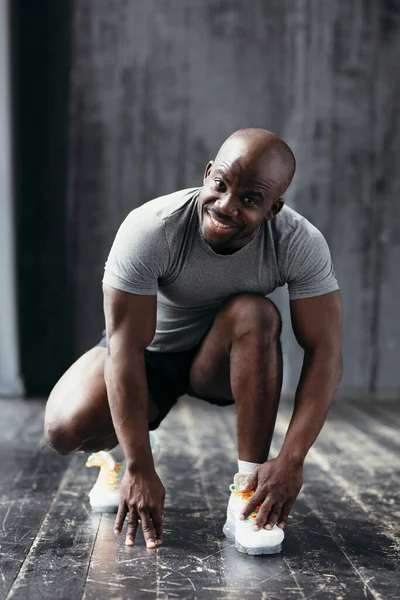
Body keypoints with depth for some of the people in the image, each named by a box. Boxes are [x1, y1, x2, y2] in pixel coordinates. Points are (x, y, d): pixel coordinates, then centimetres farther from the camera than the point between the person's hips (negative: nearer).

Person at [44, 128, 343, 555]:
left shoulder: (301, 244, -25)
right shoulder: (151, 229, -31)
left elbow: (325, 353, -24)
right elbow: (125, 349, -31)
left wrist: (291, 462, -34)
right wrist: (139, 469, -33)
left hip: (223, 360, 1)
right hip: (149, 352, -1)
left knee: (255, 313, -33)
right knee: (66, 429, -26)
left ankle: (248, 493, -24)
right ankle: (114, 454, 13)